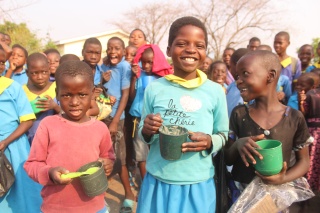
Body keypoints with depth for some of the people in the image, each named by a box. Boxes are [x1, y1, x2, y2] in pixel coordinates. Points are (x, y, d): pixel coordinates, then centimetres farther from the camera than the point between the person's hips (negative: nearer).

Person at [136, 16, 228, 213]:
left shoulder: (215, 91, -7)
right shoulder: (154, 88, -5)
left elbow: (223, 135, 3)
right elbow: (142, 135, 5)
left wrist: (210, 142, -17)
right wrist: (147, 131, -16)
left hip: (198, 185, 0)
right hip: (158, 182, 1)